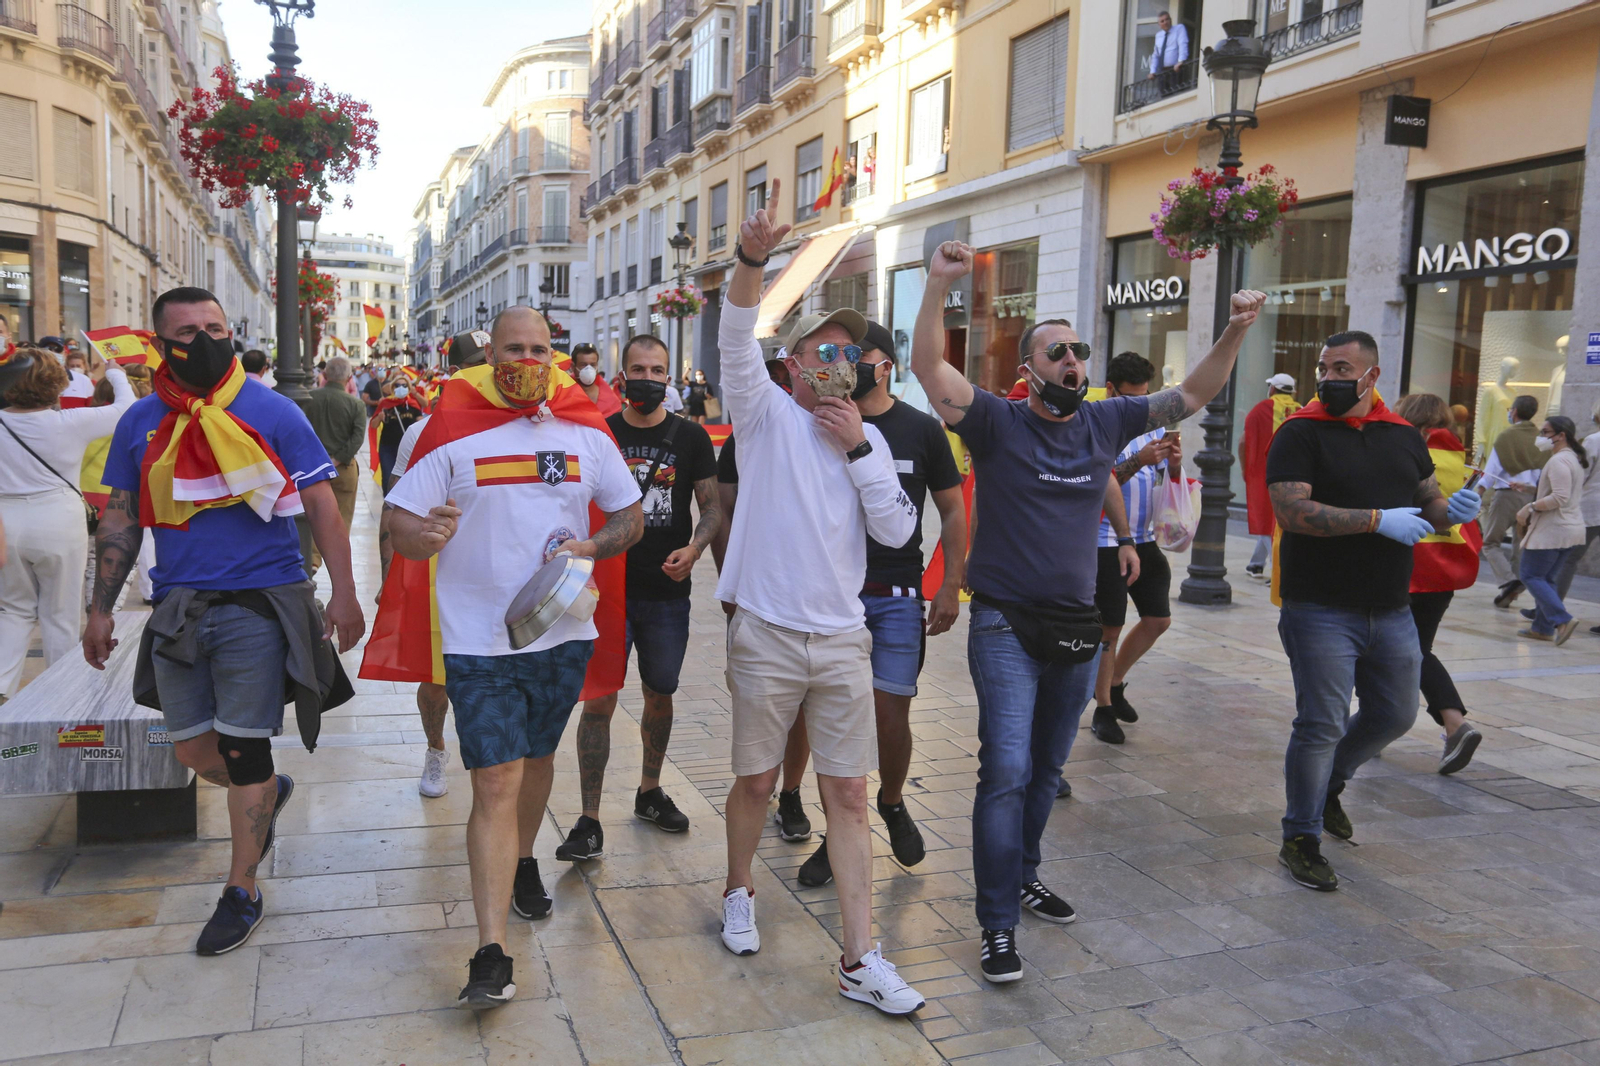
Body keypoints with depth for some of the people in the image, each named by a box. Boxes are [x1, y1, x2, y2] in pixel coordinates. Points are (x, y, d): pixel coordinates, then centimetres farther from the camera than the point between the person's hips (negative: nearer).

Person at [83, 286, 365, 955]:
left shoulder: (271, 412, -4)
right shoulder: (141, 422, 6)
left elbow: (320, 504, -3)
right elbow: (121, 519, 12)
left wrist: (344, 593, -10)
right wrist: (101, 609, 10)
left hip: (258, 604, -4)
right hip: (177, 607, 4)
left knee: (243, 750, 1)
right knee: (192, 749, 10)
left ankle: (242, 893, 17)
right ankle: (268, 792, 43)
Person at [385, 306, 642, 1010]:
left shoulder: (586, 432, 3)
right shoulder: (452, 432, -4)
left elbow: (631, 517, 10)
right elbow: (399, 518, -4)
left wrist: (593, 545, -11)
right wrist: (421, 535, -28)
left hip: (562, 634, 3)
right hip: (479, 640, -3)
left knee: (536, 757, 20)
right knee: (496, 781, -9)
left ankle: (522, 862, 47)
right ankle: (491, 955, -6)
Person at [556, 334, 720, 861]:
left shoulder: (691, 437, 3)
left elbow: (713, 506, 3)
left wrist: (694, 548, -15)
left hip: (667, 592, 1)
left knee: (660, 695, 15)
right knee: (599, 701, -5)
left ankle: (650, 792, 35)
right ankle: (589, 822, 3)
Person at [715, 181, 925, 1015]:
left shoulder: (867, 437, 9)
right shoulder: (766, 414, 0)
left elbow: (898, 531, 0)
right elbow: (735, 343, -19)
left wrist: (857, 450, -8)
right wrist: (751, 261, -35)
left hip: (841, 639, 3)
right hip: (765, 632, -3)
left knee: (848, 793, 4)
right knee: (757, 781, 11)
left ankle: (859, 961, 10)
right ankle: (739, 892, 39)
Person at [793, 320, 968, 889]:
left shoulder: (922, 430, 3)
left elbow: (952, 510, 8)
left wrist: (951, 586, 1)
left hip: (898, 597, -1)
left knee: (890, 714, -1)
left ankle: (892, 804, 29)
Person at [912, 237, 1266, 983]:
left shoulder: (1105, 422, 5)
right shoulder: (998, 422, -9)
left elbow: (1192, 394, 8)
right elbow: (928, 367, -22)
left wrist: (1235, 332, -7)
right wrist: (939, 286, -35)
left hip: (1077, 627, 5)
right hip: (1006, 626, -5)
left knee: (1046, 770, 18)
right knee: (1007, 770, -11)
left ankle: (1023, 877, 37)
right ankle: (998, 925, 0)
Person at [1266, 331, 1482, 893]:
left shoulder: (1403, 436, 10)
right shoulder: (1300, 433, -8)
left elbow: (1429, 503, 19)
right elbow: (1293, 511, -20)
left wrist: (1451, 512, -5)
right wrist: (1379, 520, -21)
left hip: (1391, 610, 6)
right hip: (1320, 610, -6)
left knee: (1395, 714, 18)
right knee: (1322, 725, -2)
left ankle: (1329, 783, 43)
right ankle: (1301, 839, 14)